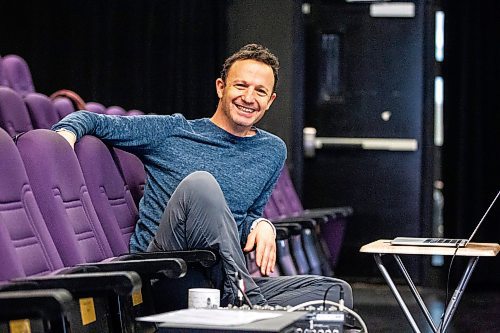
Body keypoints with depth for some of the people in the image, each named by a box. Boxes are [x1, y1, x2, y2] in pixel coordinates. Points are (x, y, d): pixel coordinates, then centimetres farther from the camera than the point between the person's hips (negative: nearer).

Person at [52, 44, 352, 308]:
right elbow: (92, 120, 12)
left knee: (336, 290, -18)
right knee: (199, 182, -33)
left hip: (221, 284, 4)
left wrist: (261, 225, 0)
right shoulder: (172, 131, 9)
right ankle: (253, 307, -34)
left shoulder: (272, 151, 19)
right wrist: (68, 132, -12)